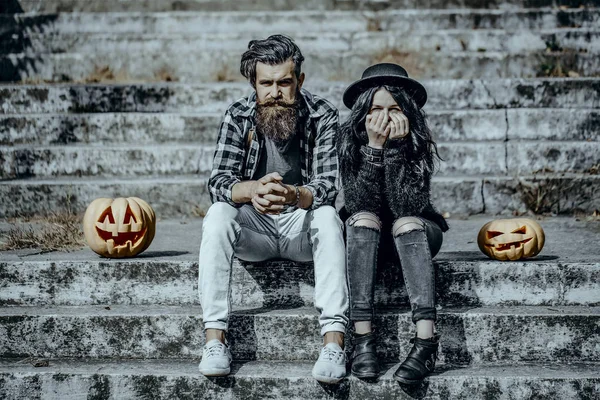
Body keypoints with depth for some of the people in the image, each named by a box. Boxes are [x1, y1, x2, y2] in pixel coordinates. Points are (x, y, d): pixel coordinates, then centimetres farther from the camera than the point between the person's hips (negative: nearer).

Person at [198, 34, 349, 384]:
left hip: (302, 224, -1)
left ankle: (334, 345, -39)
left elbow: (328, 185, -22)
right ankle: (215, 339, -31)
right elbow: (219, 181, -17)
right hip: (254, 228, 1)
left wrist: (294, 195, -45)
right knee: (217, 216, -29)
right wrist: (253, 190, -41)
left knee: (328, 218, -33)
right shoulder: (238, 116, -7)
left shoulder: (323, 116, -12)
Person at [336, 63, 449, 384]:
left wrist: (395, 146, -33)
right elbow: (358, 204, -24)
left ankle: (426, 340, -47)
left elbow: (406, 207, -28)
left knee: (406, 223, -34)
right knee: (363, 219, -32)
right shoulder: (349, 138, -15)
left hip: (414, 235, -1)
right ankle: (362, 337, -40)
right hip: (366, 235, 1)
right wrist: (375, 145, -32)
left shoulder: (419, 142, -17)